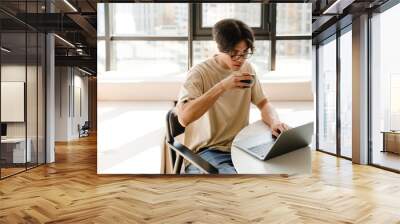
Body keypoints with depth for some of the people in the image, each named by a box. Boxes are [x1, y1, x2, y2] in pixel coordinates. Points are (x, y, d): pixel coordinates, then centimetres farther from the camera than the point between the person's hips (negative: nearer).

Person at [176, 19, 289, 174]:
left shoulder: (247, 68, 6)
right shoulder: (199, 73, -14)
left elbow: (263, 103, 9)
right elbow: (184, 118, -27)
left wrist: (274, 122, -14)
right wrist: (222, 87, -31)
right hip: (207, 151, -5)